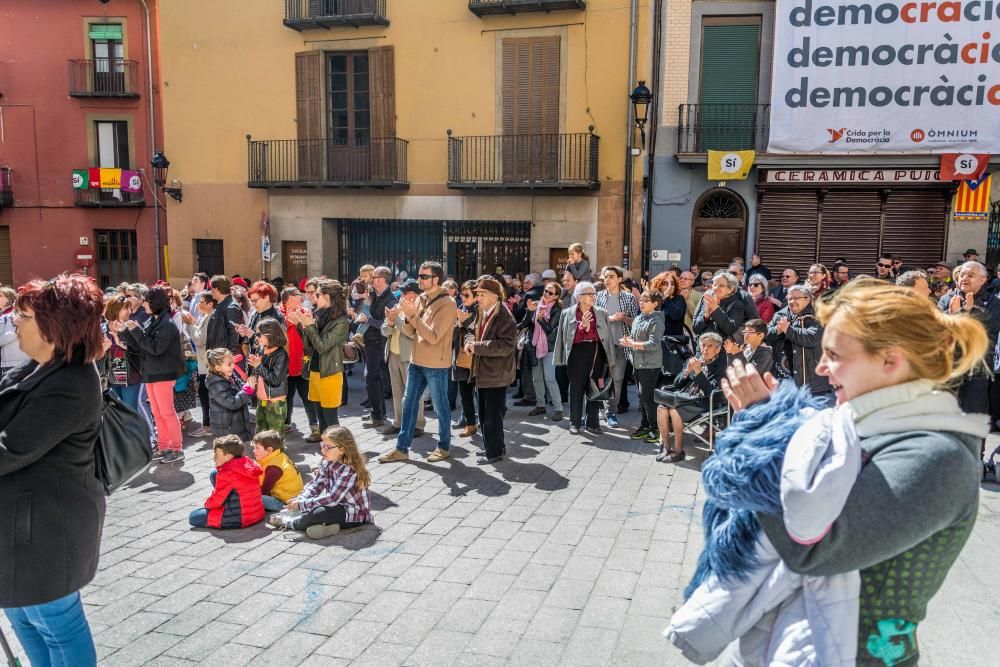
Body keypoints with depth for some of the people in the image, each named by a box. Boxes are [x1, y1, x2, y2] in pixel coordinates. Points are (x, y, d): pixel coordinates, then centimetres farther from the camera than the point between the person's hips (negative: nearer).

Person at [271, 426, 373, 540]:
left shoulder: (349, 471, -26)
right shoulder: (326, 463, -1)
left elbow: (333, 498, -29)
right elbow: (315, 484, -1)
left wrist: (301, 504, -27)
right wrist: (300, 499, -20)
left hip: (355, 514, -9)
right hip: (338, 506, 9)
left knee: (317, 513, -26)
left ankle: (289, 523, -1)